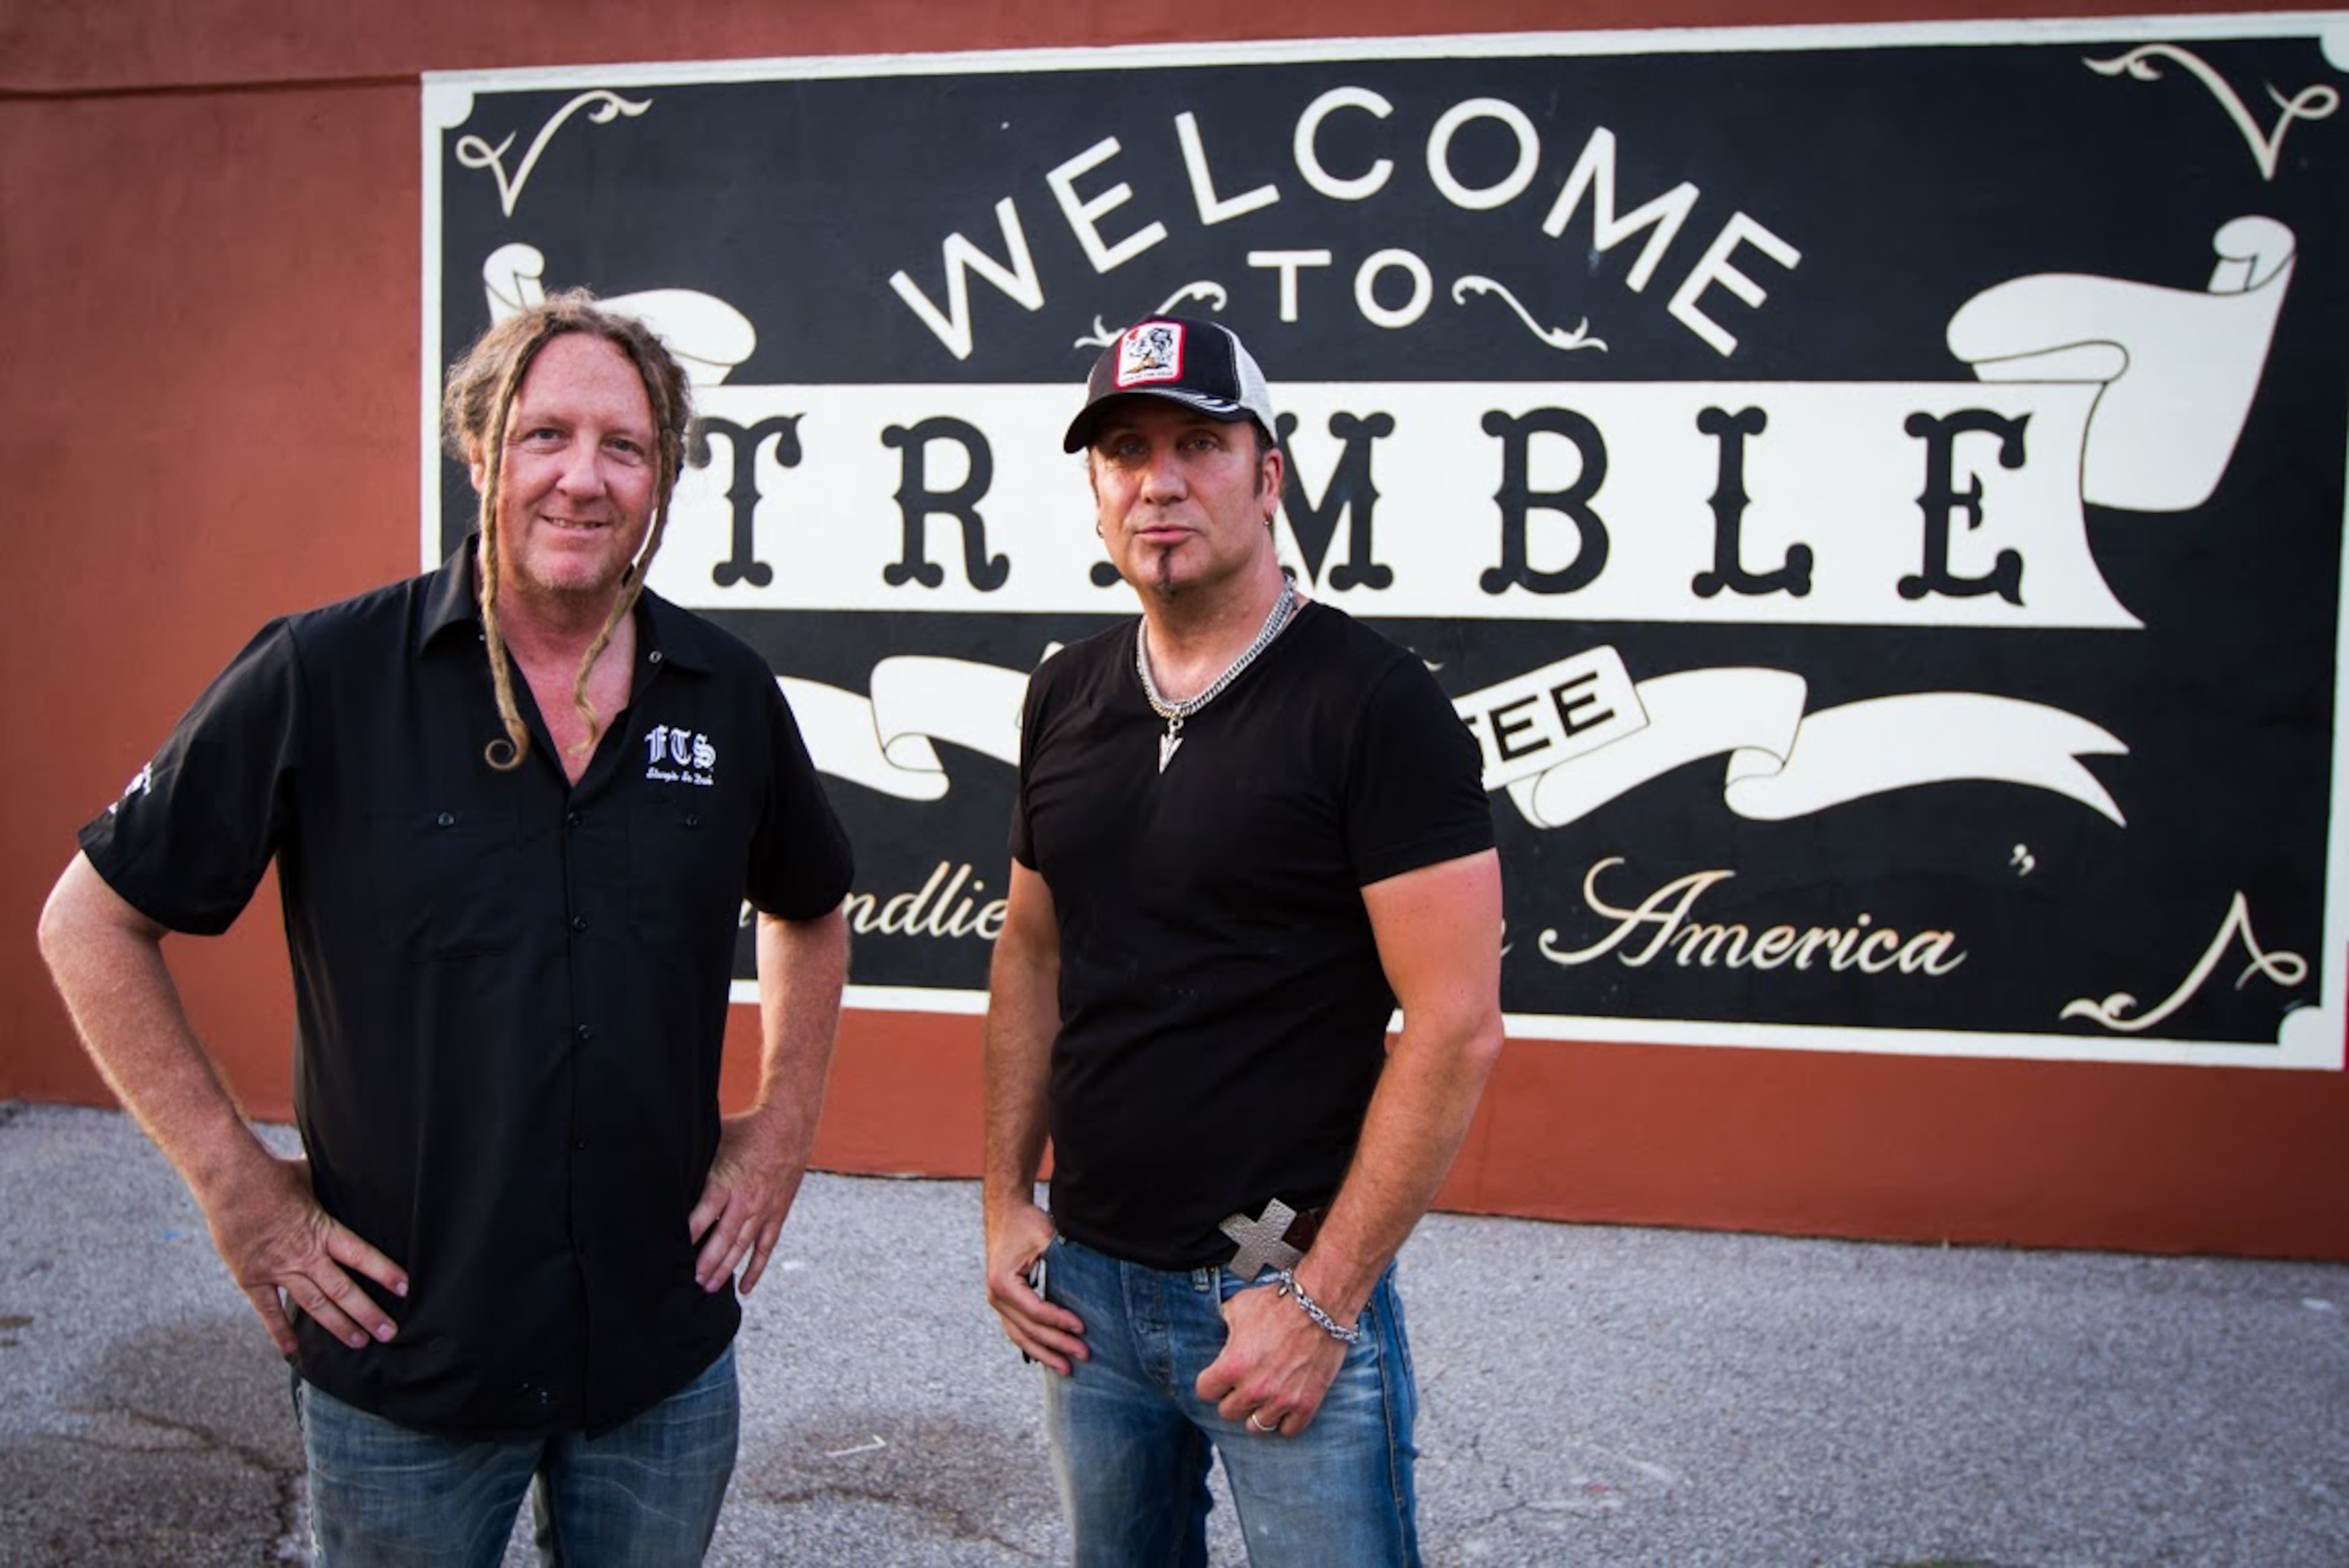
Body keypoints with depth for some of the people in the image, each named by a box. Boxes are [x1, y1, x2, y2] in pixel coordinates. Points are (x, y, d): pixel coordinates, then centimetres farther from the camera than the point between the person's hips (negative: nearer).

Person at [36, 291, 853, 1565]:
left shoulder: (728, 694, -1)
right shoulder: (322, 677, -11)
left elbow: (808, 912, 16)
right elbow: (91, 920, -3)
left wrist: (782, 1126, 7)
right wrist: (232, 1176, -7)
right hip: (403, 1355, -2)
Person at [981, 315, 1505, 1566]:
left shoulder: (1374, 703, -13)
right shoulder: (1066, 695, 5)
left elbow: (1456, 1027, -16)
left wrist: (1325, 1299, -16)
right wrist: (1006, 1200, 8)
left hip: (1284, 1291, -5)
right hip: (1087, 1286, 6)